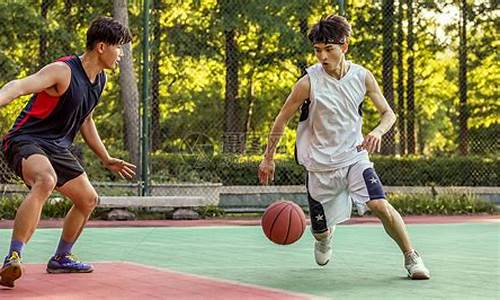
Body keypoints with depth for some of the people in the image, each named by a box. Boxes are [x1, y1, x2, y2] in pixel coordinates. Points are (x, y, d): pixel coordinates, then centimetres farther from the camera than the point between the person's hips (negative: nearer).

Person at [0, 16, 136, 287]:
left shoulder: (100, 79, 11)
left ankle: (60, 259, 36)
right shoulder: (63, 71, -17)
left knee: (88, 199, 15)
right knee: (46, 180, -39)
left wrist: (106, 159, 31)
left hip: (57, 148, 10)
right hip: (26, 140, -10)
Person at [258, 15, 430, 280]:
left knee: (380, 205, -22)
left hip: (355, 156, 1)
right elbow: (282, 119, -3)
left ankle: (411, 258, -3)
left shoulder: (362, 76, -6)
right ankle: (325, 236, 48)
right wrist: (268, 158, 1)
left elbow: (388, 113, 4)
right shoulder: (309, 82, -14)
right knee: (320, 230, 7)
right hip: (320, 164, -1)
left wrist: (377, 132, -18)